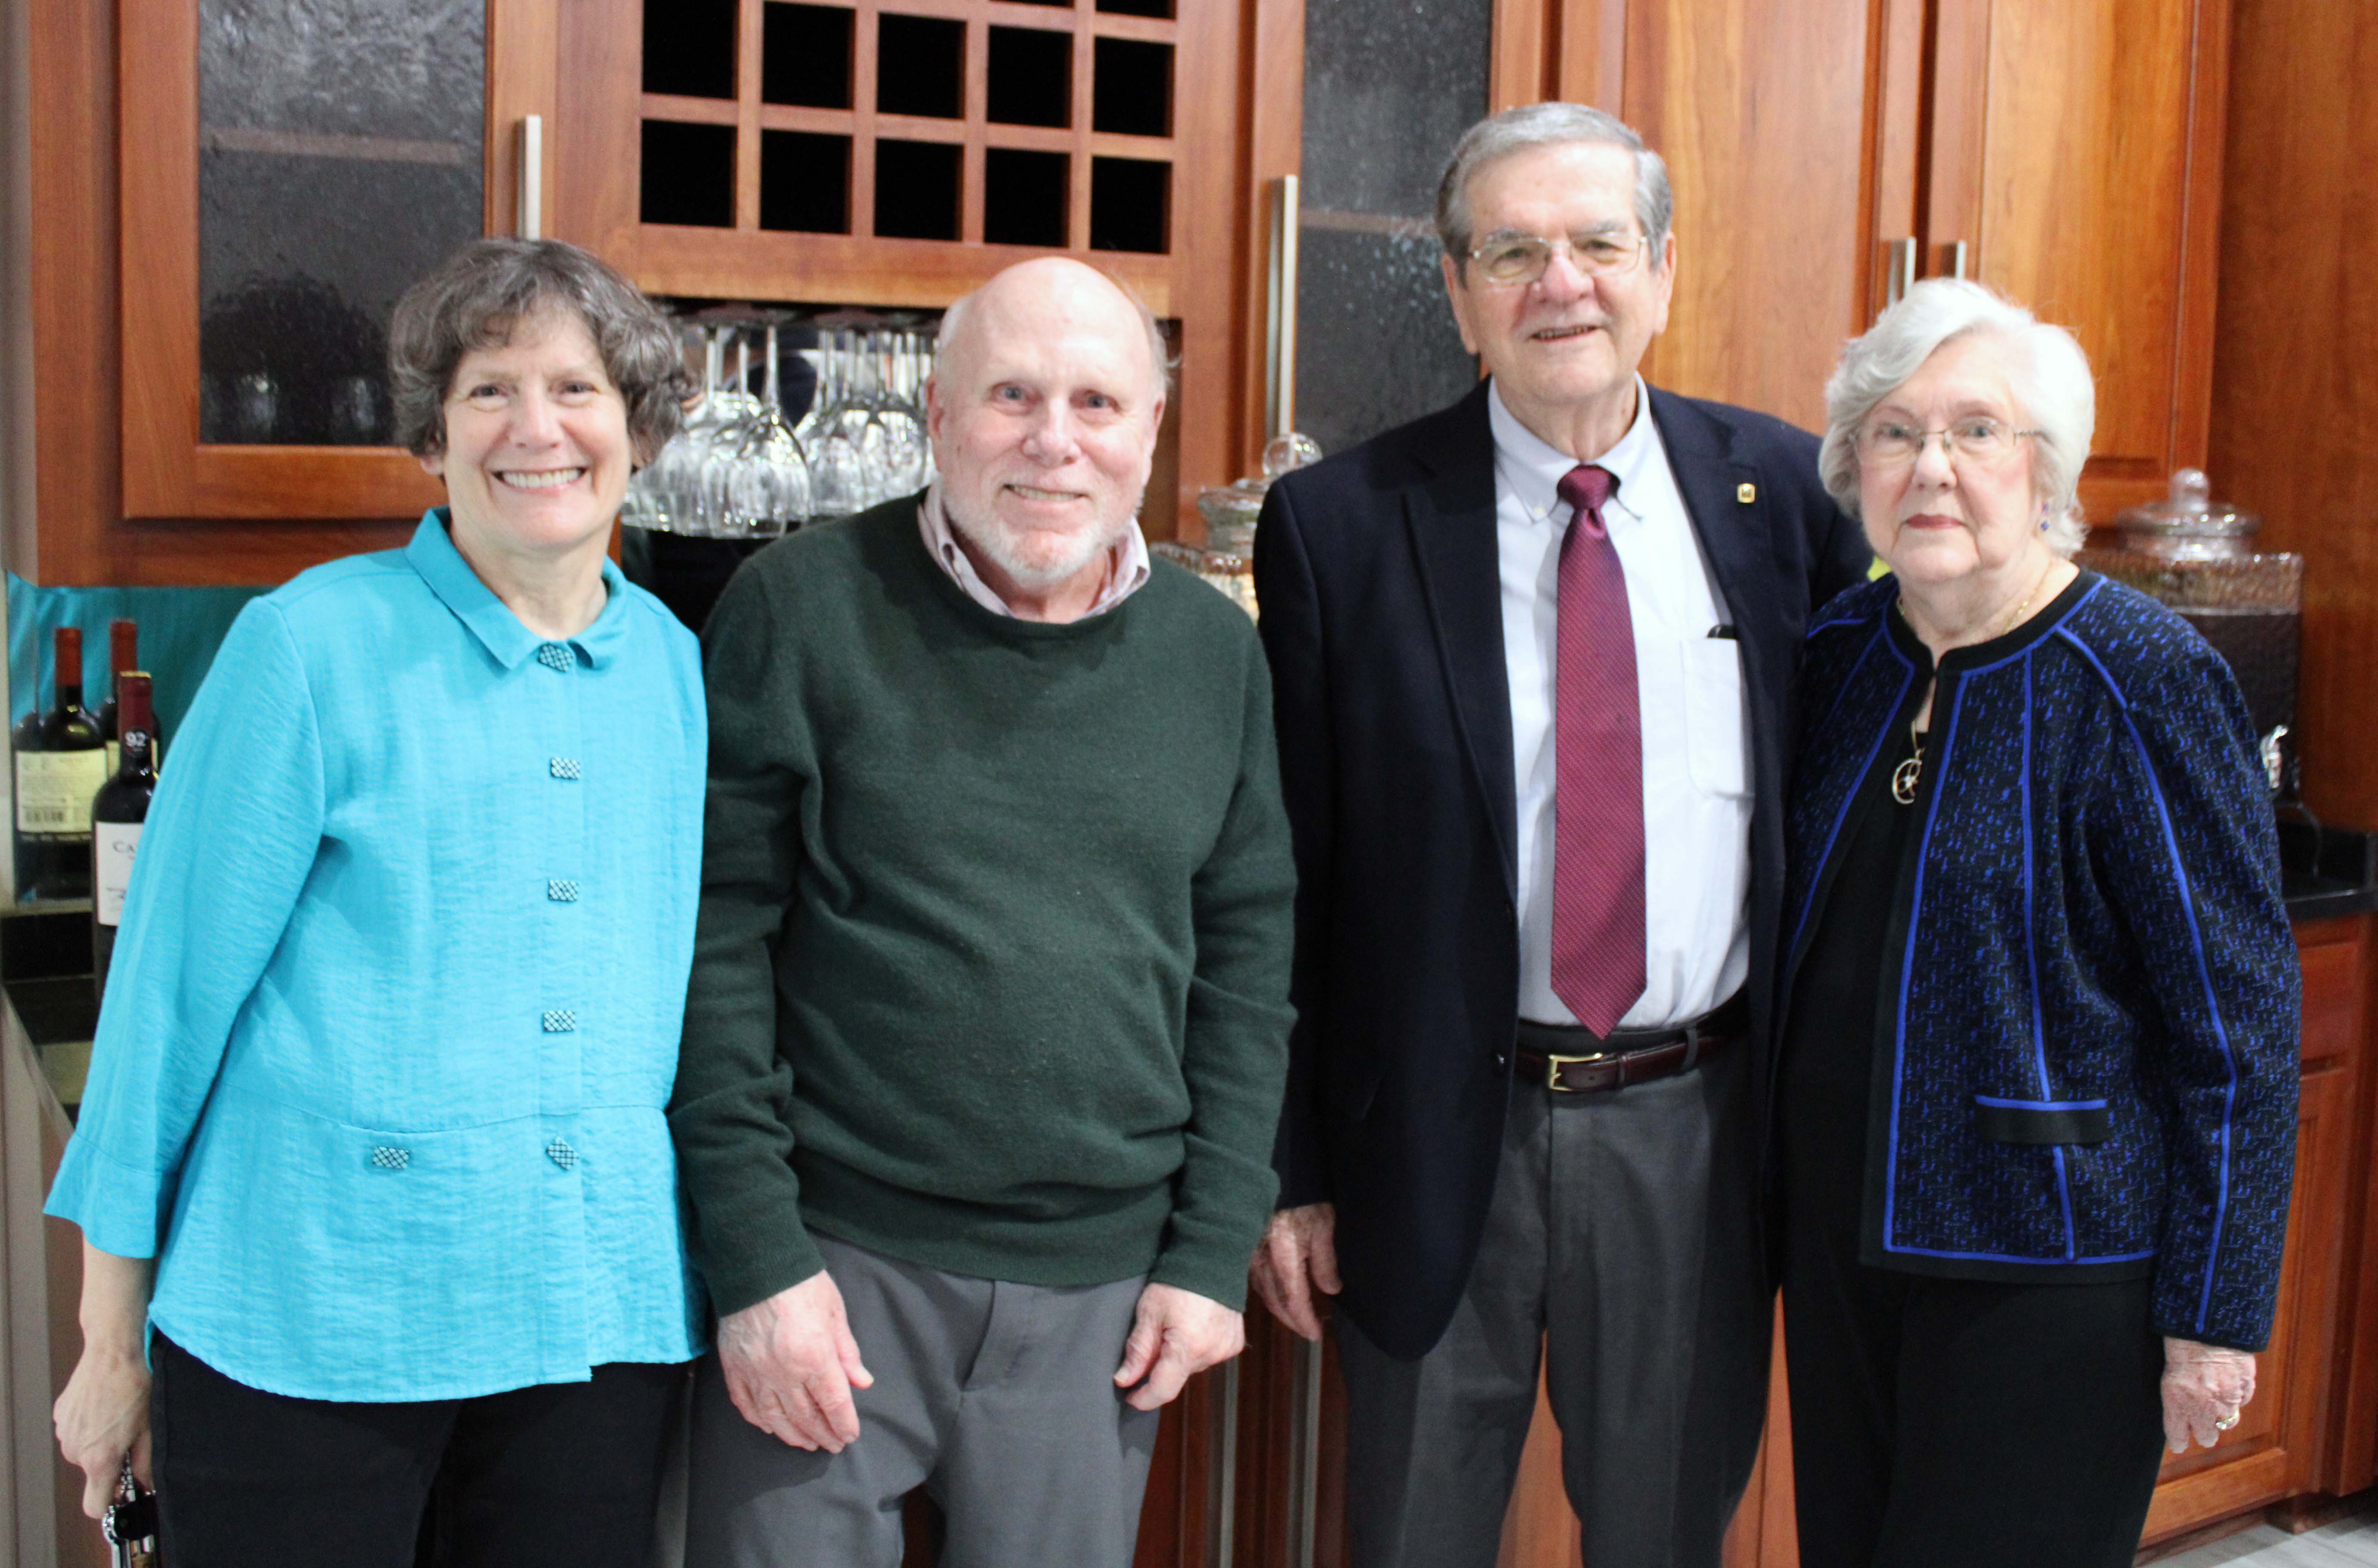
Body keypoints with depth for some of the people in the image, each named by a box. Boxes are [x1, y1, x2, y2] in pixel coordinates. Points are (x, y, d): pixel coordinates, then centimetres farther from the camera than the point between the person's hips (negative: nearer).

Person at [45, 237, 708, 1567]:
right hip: (307, 1320, -3)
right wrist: (113, 1341, -2)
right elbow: (174, 985, -4)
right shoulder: (311, 647, -6)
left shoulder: (681, 670, 6)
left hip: (602, 1316, 4)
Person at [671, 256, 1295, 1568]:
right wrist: (757, 1260, -10)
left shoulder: (1214, 651, 4)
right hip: (831, 1261, -3)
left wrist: (1214, 1249, 4)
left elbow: (1247, 958, 8)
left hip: (1103, 1286, 3)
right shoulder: (802, 609, -6)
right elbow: (716, 947, -7)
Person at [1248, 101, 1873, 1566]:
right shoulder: (1339, 525, -6)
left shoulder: (1787, 493, 0)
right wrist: (1290, 1168, -3)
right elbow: (1290, 879, -3)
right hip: (1438, 1131, -1)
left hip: (1695, 1124, 2)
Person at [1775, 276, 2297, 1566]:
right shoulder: (1840, 653, 3)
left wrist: (2216, 1314, -12)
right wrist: (1782, 1195, 12)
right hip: (1843, 1228, 6)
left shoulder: (2142, 681, -14)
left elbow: (2238, 1020, -12)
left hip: (2045, 1265, -6)